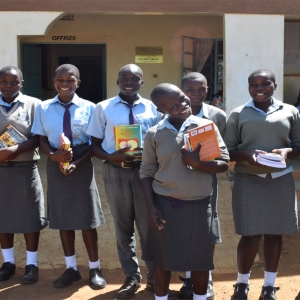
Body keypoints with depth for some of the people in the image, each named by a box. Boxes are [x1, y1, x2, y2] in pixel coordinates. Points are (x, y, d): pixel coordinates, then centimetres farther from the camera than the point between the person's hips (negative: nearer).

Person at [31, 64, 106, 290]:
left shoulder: (89, 108, -6)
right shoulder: (43, 108, 0)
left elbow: (95, 143, -6)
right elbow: (42, 140, 2)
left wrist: (77, 163, -18)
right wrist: (53, 155, -18)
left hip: (82, 165, -2)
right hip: (55, 165, 3)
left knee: (86, 218, 7)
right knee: (62, 217, 11)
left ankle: (95, 269, 24)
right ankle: (71, 268, 29)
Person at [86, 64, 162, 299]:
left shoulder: (152, 108, 3)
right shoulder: (103, 108, 1)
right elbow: (95, 145, 2)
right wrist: (111, 157, -18)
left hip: (145, 171, 0)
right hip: (115, 171, 1)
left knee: (148, 225, 8)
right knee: (123, 227, 12)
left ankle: (154, 276, 27)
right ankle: (132, 277, 30)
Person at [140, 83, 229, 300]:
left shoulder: (207, 126, -3)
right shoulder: (154, 134, -4)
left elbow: (224, 164, -4)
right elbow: (147, 172, 1)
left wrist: (197, 164, -20)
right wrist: (151, 207, -6)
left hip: (199, 205, 0)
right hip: (165, 204, 0)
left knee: (200, 260, 11)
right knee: (164, 259, 12)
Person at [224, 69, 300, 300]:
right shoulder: (238, 114, 3)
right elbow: (228, 150, 2)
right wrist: (245, 155, -17)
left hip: (281, 181, 2)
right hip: (249, 181, -2)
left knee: (274, 233, 8)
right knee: (251, 235, -1)